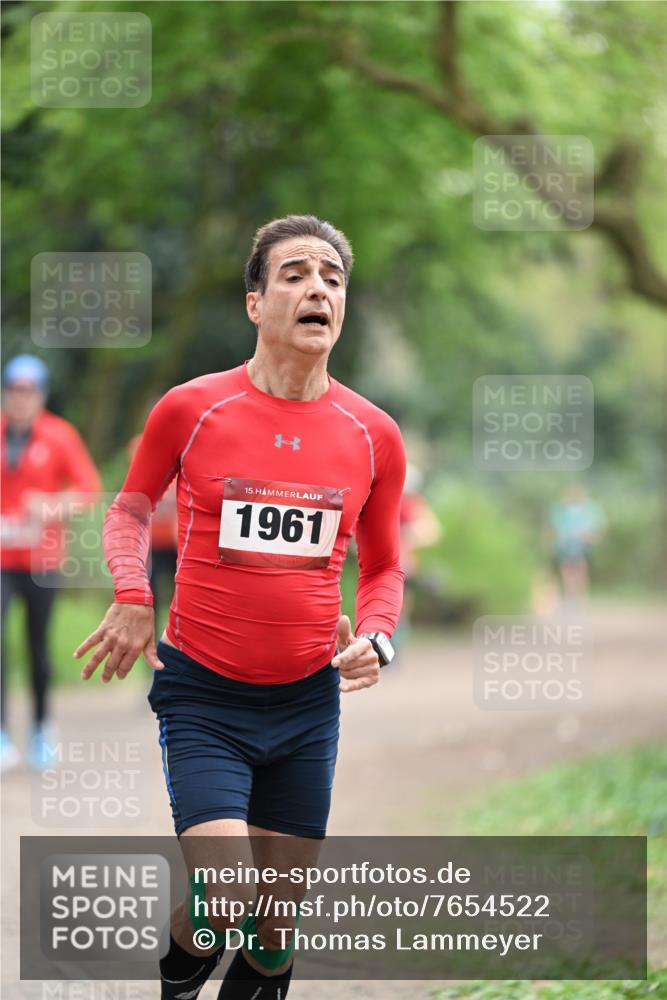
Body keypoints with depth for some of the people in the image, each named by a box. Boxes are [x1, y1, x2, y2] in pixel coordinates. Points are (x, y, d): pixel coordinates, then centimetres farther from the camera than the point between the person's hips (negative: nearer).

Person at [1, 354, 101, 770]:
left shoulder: (59, 435, -1)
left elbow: (89, 486, -5)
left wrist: (54, 507, -22)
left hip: (42, 559, -1)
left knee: (39, 645, 6)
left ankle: (42, 728, 28)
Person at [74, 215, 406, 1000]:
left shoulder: (373, 435, 1)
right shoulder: (188, 410, -6)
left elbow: (383, 566, 15)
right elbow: (131, 508, 12)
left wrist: (373, 638, -5)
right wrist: (132, 595, -6)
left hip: (307, 699, 3)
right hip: (201, 692, -3)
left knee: (278, 923, 7)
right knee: (221, 903, -16)